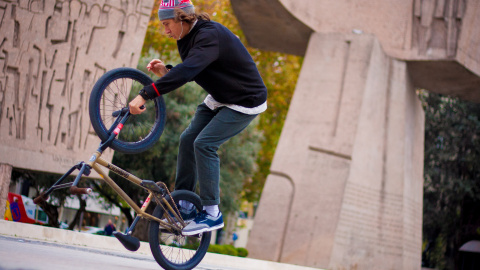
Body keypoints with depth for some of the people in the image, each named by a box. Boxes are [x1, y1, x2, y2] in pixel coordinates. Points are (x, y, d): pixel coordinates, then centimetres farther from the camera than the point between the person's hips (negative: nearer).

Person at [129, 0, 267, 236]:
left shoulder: (210, 36, -30)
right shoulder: (189, 37, 0)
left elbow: (187, 71, -44)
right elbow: (188, 72, 10)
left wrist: (144, 96, -48)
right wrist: (166, 72, -13)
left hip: (245, 101, -9)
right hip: (219, 99, 9)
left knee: (204, 144, -18)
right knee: (188, 139, 2)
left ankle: (212, 213, -9)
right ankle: (183, 205, 14)